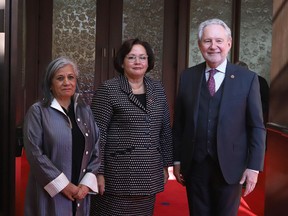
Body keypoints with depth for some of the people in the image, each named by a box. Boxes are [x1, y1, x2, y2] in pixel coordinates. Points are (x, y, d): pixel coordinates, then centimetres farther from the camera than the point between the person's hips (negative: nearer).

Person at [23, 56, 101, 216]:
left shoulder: (85, 111, 7)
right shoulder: (37, 111, -6)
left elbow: (96, 150, 5)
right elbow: (34, 153, -11)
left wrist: (87, 183, -6)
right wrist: (63, 185, -13)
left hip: (80, 193, 4)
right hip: (50, 193, -4)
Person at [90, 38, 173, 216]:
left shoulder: (158, 89, 8)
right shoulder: (108, 90, -8)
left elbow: (165, 130, 12)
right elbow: (97, 133, -9)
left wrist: (166, 165, 12)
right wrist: (98, 172, -11)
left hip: (149, 174, 5)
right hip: (117, 174, -5)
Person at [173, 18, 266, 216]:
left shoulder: (247, 78, -4)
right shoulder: (188, 77, 3)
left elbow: (257, 127, -3)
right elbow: (179, 123, 6)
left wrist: (254, 166, -8)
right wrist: (177, 159, 5)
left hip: (230, 167, -1)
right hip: (194, 166, 2)